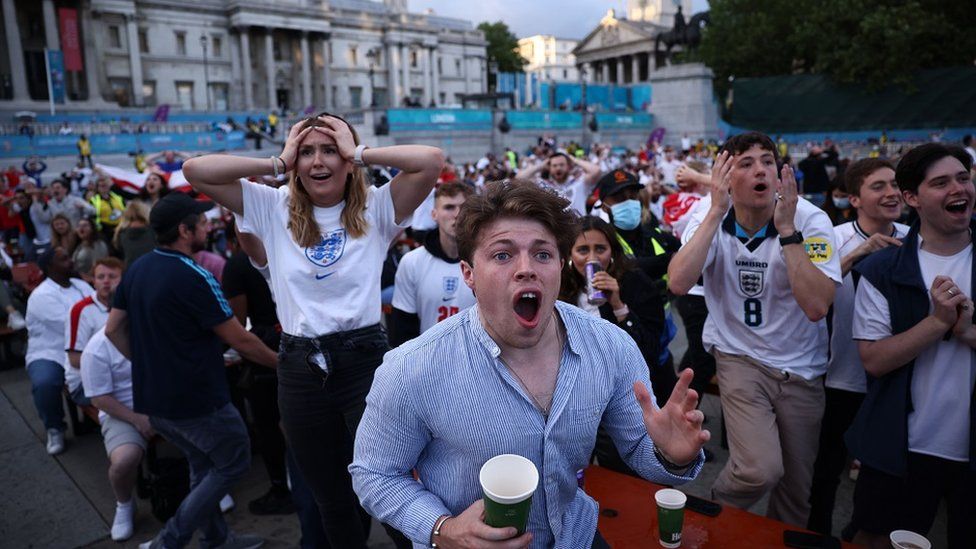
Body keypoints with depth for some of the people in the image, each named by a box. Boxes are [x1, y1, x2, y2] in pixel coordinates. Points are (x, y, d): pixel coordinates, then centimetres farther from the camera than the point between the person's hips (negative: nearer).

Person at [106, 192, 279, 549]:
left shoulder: (137, 270, 4)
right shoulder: (193, 277, -21)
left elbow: (113, 329, 10)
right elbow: (239, 339, -17)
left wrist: (148, 363, 16)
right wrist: (280, 363, -4)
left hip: (152, 398, 8)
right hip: (196, 399, -8)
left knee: (204, 463, 23)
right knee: (233, 463, 10)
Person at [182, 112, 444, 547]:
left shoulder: (376, 208, -3)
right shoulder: (274, 209, 4)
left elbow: (431, 160, -17)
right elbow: (195, 170, -1)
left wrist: (359, 153, -10)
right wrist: (276, 163, -5)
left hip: (364, 358, -3)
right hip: (299, 367, 3)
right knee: (330, 498, 21)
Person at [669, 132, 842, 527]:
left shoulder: (811, 220, -14)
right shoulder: (710, 218, -11)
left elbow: (817, 306, -27)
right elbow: (678, 283, -28)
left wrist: (787, 229, -29)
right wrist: (717, 211, -28)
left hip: (801, 366, 2)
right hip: (739, 357, -1)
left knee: (797, 487, 12)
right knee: (761, 469, -19)